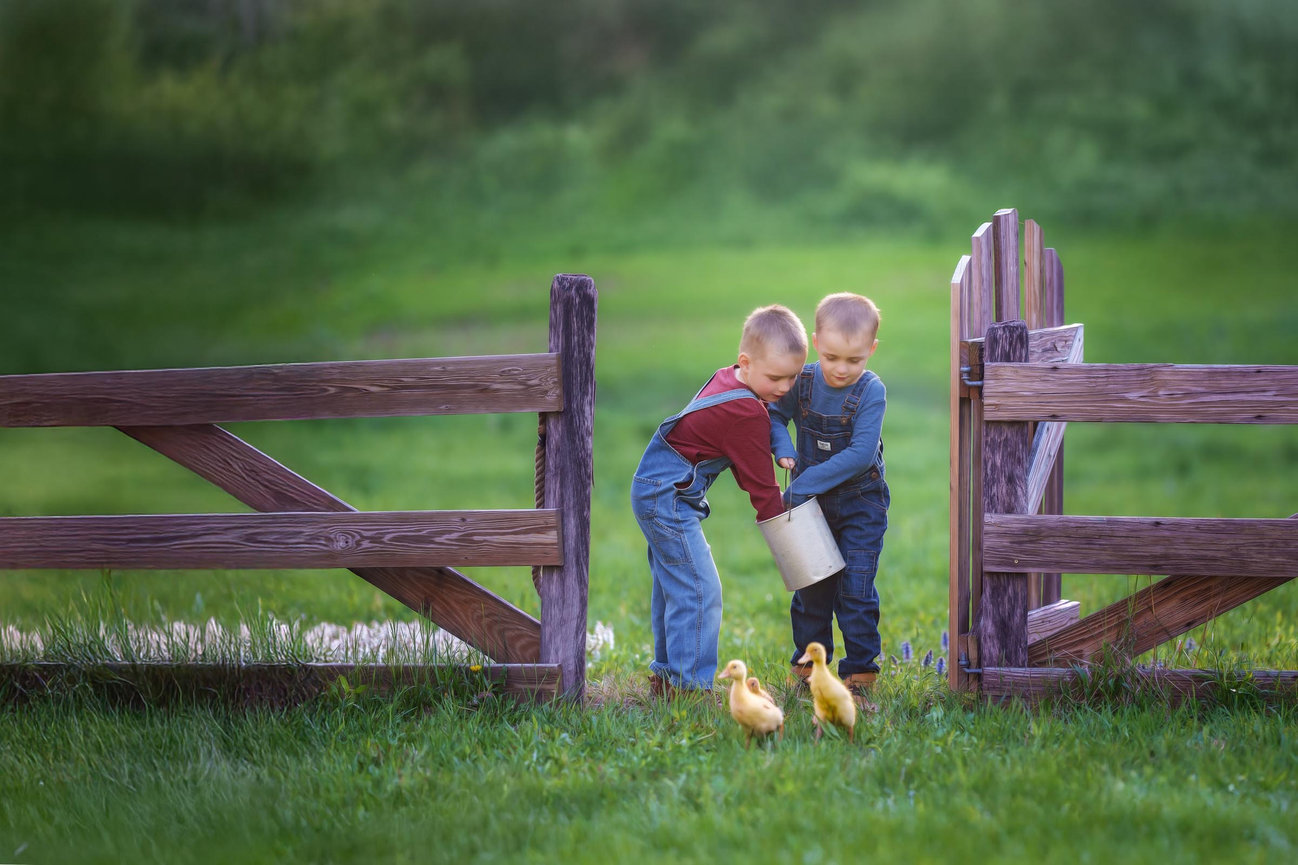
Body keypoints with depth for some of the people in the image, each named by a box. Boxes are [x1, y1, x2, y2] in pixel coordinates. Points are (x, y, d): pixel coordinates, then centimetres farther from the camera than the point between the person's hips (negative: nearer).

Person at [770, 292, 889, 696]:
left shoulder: (871, 392, -19)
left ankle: (860, 668, 2)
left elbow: (861, 454, -26)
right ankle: (808, 662, 22)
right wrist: (784, 451, -16)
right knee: (811, 588, 10)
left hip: (860, 504, -3)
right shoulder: (803, 381, -8)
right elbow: (773, 415, 6)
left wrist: (807, 482, -28)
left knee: (855, 588, -7)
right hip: (812, 502, 4)